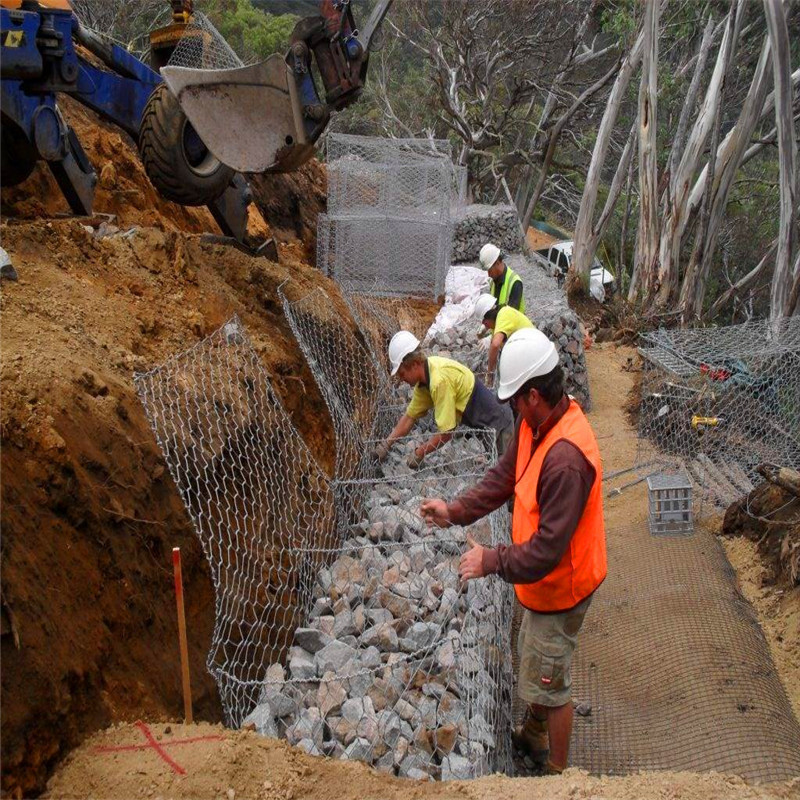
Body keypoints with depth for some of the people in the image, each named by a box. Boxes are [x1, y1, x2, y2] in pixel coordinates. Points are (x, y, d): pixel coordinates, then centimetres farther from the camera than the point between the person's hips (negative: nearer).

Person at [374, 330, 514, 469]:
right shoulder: (425, 379, 1)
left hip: (496, 423, -9)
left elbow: (446, 433, -26)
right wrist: (385, 445, 4)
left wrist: (418, 454, -14)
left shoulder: (440, 380, -28)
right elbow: (410, 416, 10)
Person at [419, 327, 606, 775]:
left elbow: (548, 548, -34)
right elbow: (505, 476, 6)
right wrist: (455, 511, -1)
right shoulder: (535, 424, -7)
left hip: (559, 587, -9)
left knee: (551, 683, 11)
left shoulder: (565, 458, -37)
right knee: (536, 663, 30)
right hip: (543, 581, 9)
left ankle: (557, 769, 34)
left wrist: (491, 561, -24)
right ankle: (535, 734, 54)